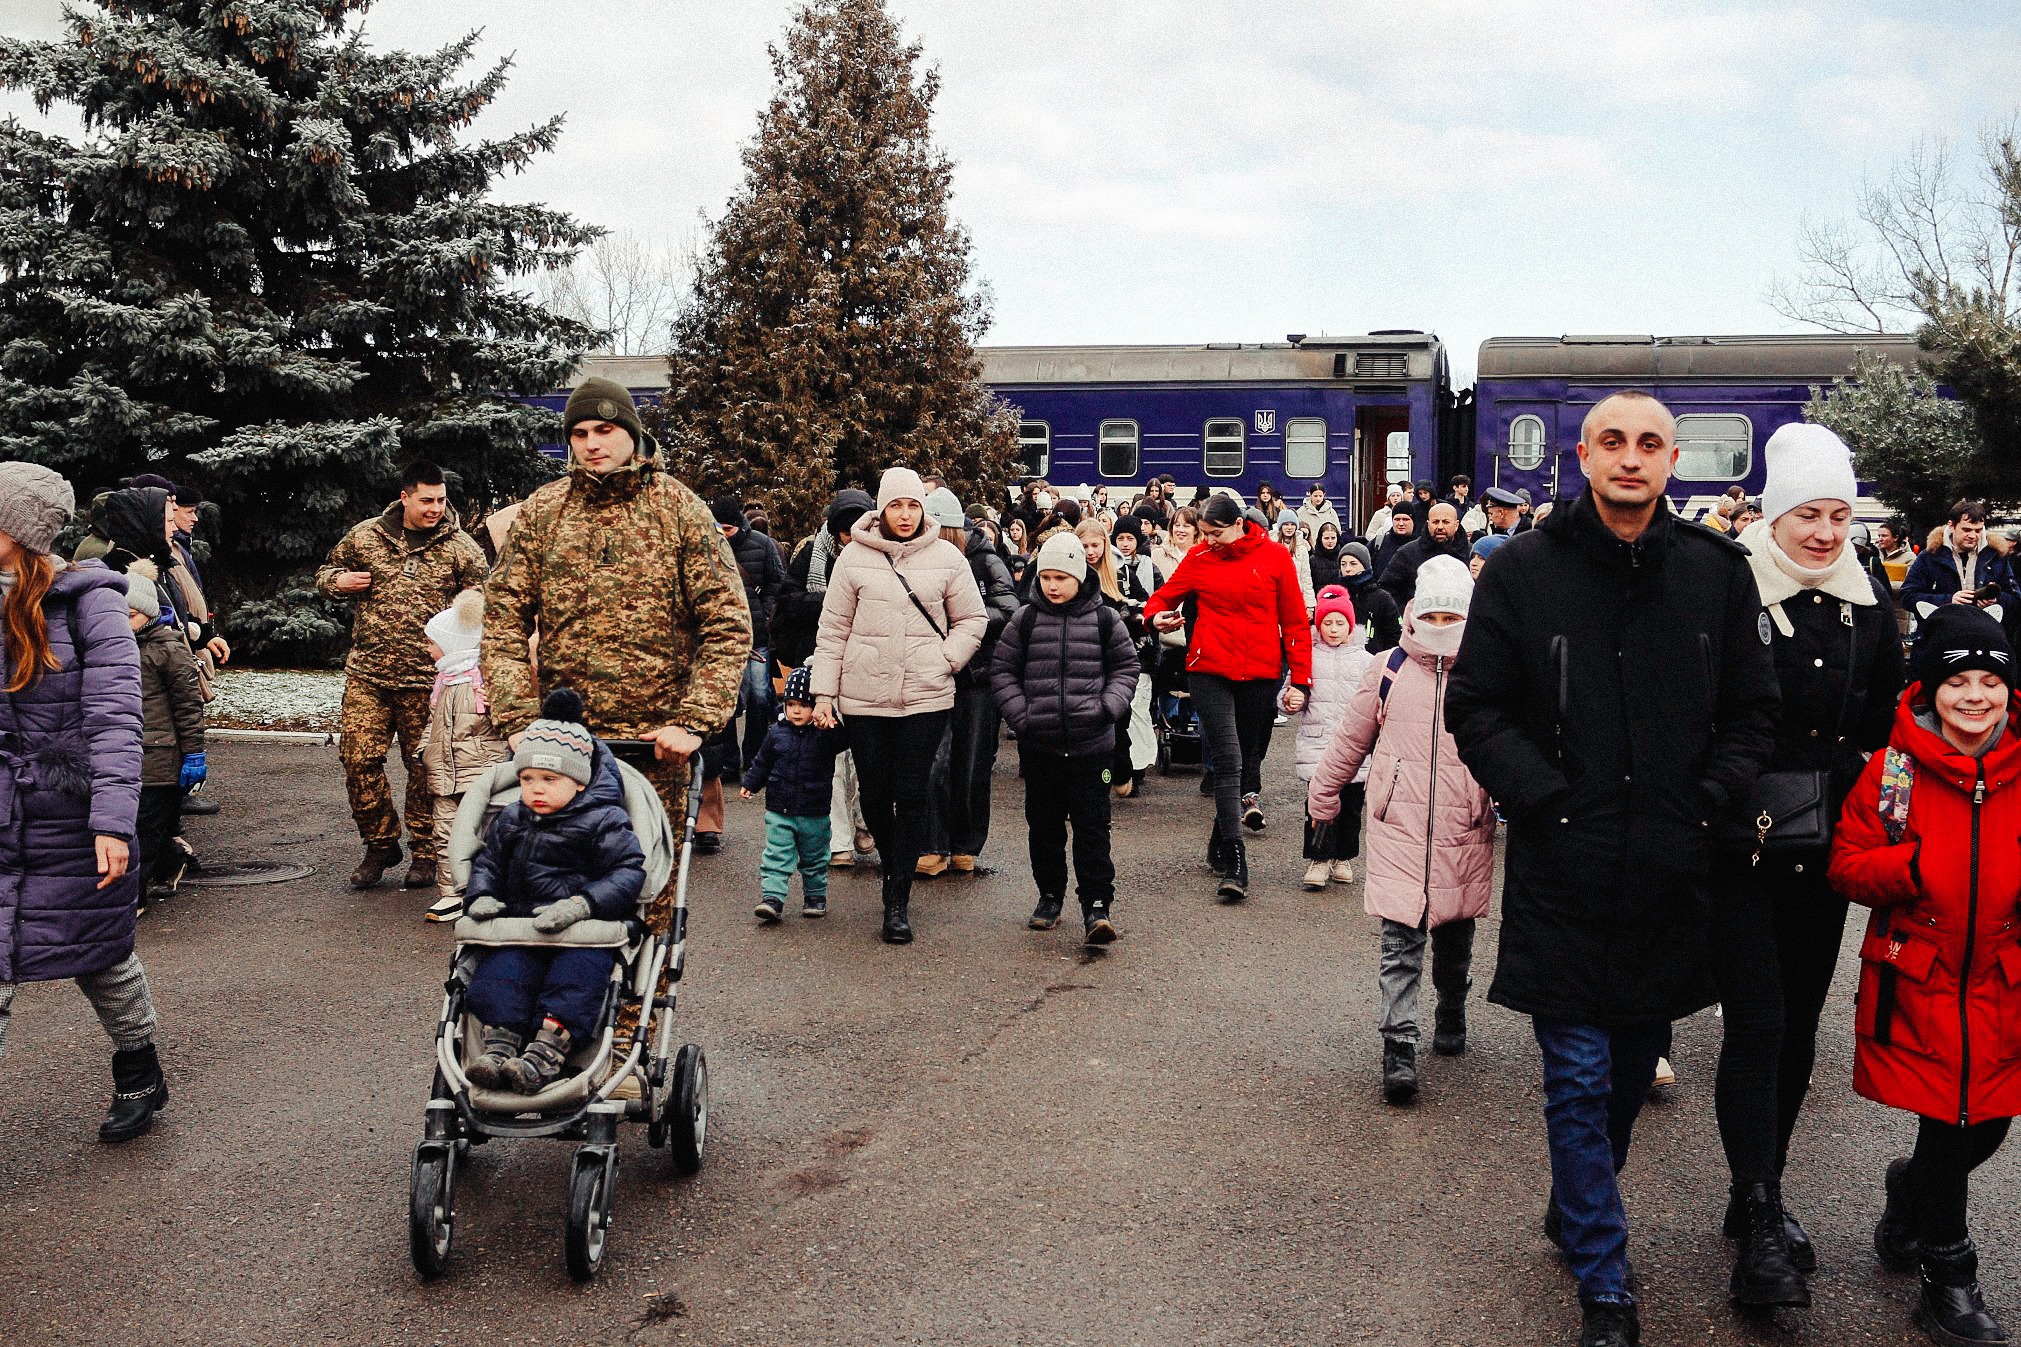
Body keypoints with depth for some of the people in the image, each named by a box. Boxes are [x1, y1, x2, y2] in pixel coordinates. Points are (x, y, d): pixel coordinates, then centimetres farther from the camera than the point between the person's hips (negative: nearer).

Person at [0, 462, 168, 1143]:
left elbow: (115, 717, -16)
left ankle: (139, 1075, 33)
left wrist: (113, 821, -23)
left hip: (73, 819, -4)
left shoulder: (89, 602, -10)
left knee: (98, 956, 11)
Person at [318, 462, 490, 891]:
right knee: (358, 759, -1)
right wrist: (339, 581, -2)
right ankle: (381, 844, 16)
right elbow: (327, 574, 21)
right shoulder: (365, 536, 7)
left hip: (429, 679, -2)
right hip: (367, 674, 2)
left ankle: (426, 853, 19)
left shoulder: (461, 547, 2)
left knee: (426, 767, 5)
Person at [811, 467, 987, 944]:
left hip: (926, 696, -1)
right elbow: (833, 629, 4)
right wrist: (824, 692, 1)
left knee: (911, 796, -1)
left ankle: (898, 900, 6)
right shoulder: (854, 557, 1)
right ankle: (890, 864, 36)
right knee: (874, 793, 8)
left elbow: (973, 619, 9)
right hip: (864, 696, 1)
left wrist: (945, 660, -5)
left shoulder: (946, 557, 2)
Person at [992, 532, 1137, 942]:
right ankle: (1050, 895, 27)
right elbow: (1002, 670, 8)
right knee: (1043, 824, 12)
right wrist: (1019, 714, -4)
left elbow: (1125, 667, 9)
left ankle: (1097, 905, 0)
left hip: (1090, 743, -2)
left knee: (1092, 824, -3)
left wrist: (1108, 708, -6)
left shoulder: (1104, 619, 1)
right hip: (1038, 744, 2)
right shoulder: (1025, 620, 3)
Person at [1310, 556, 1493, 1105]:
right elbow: (1351, 739, 11)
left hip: (1465, 831, 1)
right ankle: (1398, 1049, -4)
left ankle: (1451, 1013, 41)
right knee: (1400, 940, -5)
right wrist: (1322, 795, 17)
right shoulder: (1388, 670, 0)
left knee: (1455, 931, 17)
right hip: (1399, 827, -1)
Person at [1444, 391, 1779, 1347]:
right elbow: (1478, 710, -3)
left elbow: (1750, 713, 8)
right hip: (1562, 874, -3)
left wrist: (1705, 805, -6)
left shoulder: (1717, 574, 3)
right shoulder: (1524, 571, -4)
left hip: (1669, 874, 3)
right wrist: (1549, 802, -12)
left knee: (1634, 1065, 18)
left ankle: (1577, 1211, 42)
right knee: (1579, 1079, 2)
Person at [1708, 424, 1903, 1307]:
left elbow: (1887, 723, 16)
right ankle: (1759, 1228, -2)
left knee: (1800, 1021, 12)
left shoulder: (1867, 602, 7)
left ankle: (1760, 1193, 27)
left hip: (1825, 849, 6)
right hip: (1741, 845, -5)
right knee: (1758, 1023, -8)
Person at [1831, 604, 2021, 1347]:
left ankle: (1909, 1191, 43)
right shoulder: (1893, 771, -8)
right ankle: (1948, 1279, 22)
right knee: (1948, 1125, 2)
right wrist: (1915, 865, -22)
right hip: (1919, 982, -3)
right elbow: (1846, 864, -5)